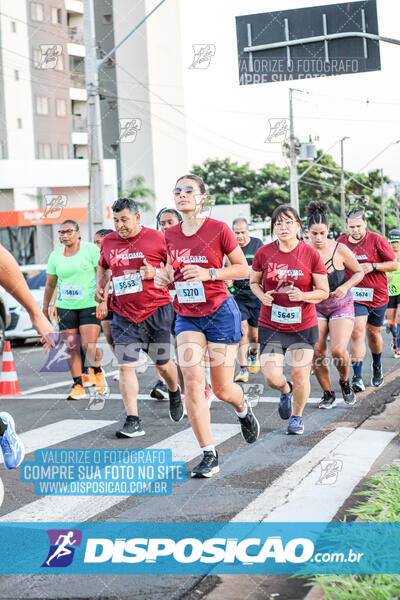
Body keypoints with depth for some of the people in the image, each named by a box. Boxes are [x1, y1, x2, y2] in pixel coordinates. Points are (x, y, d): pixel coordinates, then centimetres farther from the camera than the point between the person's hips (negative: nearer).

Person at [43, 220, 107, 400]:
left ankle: (98, 372, 16)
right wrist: (45, 309, 18)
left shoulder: (91, 249, -4)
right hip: (65, 307, 4)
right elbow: (50, 284, 17)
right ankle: (78, 386, 7)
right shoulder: (55, 255, 8)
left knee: (89, 346, -13)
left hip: (90, 305, -4)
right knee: (71, 347, -1)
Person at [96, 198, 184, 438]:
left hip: (156, 312, -3)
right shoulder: (108, 242, 7)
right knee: (126, 366, -8)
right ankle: (133, 421, -6)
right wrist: (101, 287, 9)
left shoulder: (157, 238, -6)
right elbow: (103, 267, 26)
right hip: (123, 315, 3)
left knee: (163, 363, 12)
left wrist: (156, 273, -16)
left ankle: (175, 392, 45)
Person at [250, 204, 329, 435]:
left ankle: (297, 417, 28)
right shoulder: (263, 253, -4)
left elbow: (324, 291, -2)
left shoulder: (311, 254, -7)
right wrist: (262, 295, -10)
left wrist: (303, 296, -20)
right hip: (271, 325, 1)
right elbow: (254, 282, 12)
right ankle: (286, 391, 30)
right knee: (272, 377, -8)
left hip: (304, 326, -1)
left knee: (301, 376, 0)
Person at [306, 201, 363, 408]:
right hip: (315, 306, 2)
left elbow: (359, 272, 1)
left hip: (341, 305, -2)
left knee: (338, 351, -17)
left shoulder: (340, 250, -11)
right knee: (316, 353, -7)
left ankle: (345, 382, 14)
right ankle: (328, 394, 13)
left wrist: (346, 286, -17)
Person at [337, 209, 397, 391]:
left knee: (373, 333, 15)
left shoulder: (377, 240, -7)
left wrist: (373, 266, -19)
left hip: (377, 295, 0)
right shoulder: (341, 242, 0)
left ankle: (377, 366, 44)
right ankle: (357, 378, -19)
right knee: (357, 332, -16)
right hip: (354, 296, 0)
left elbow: (394, 264, -3)